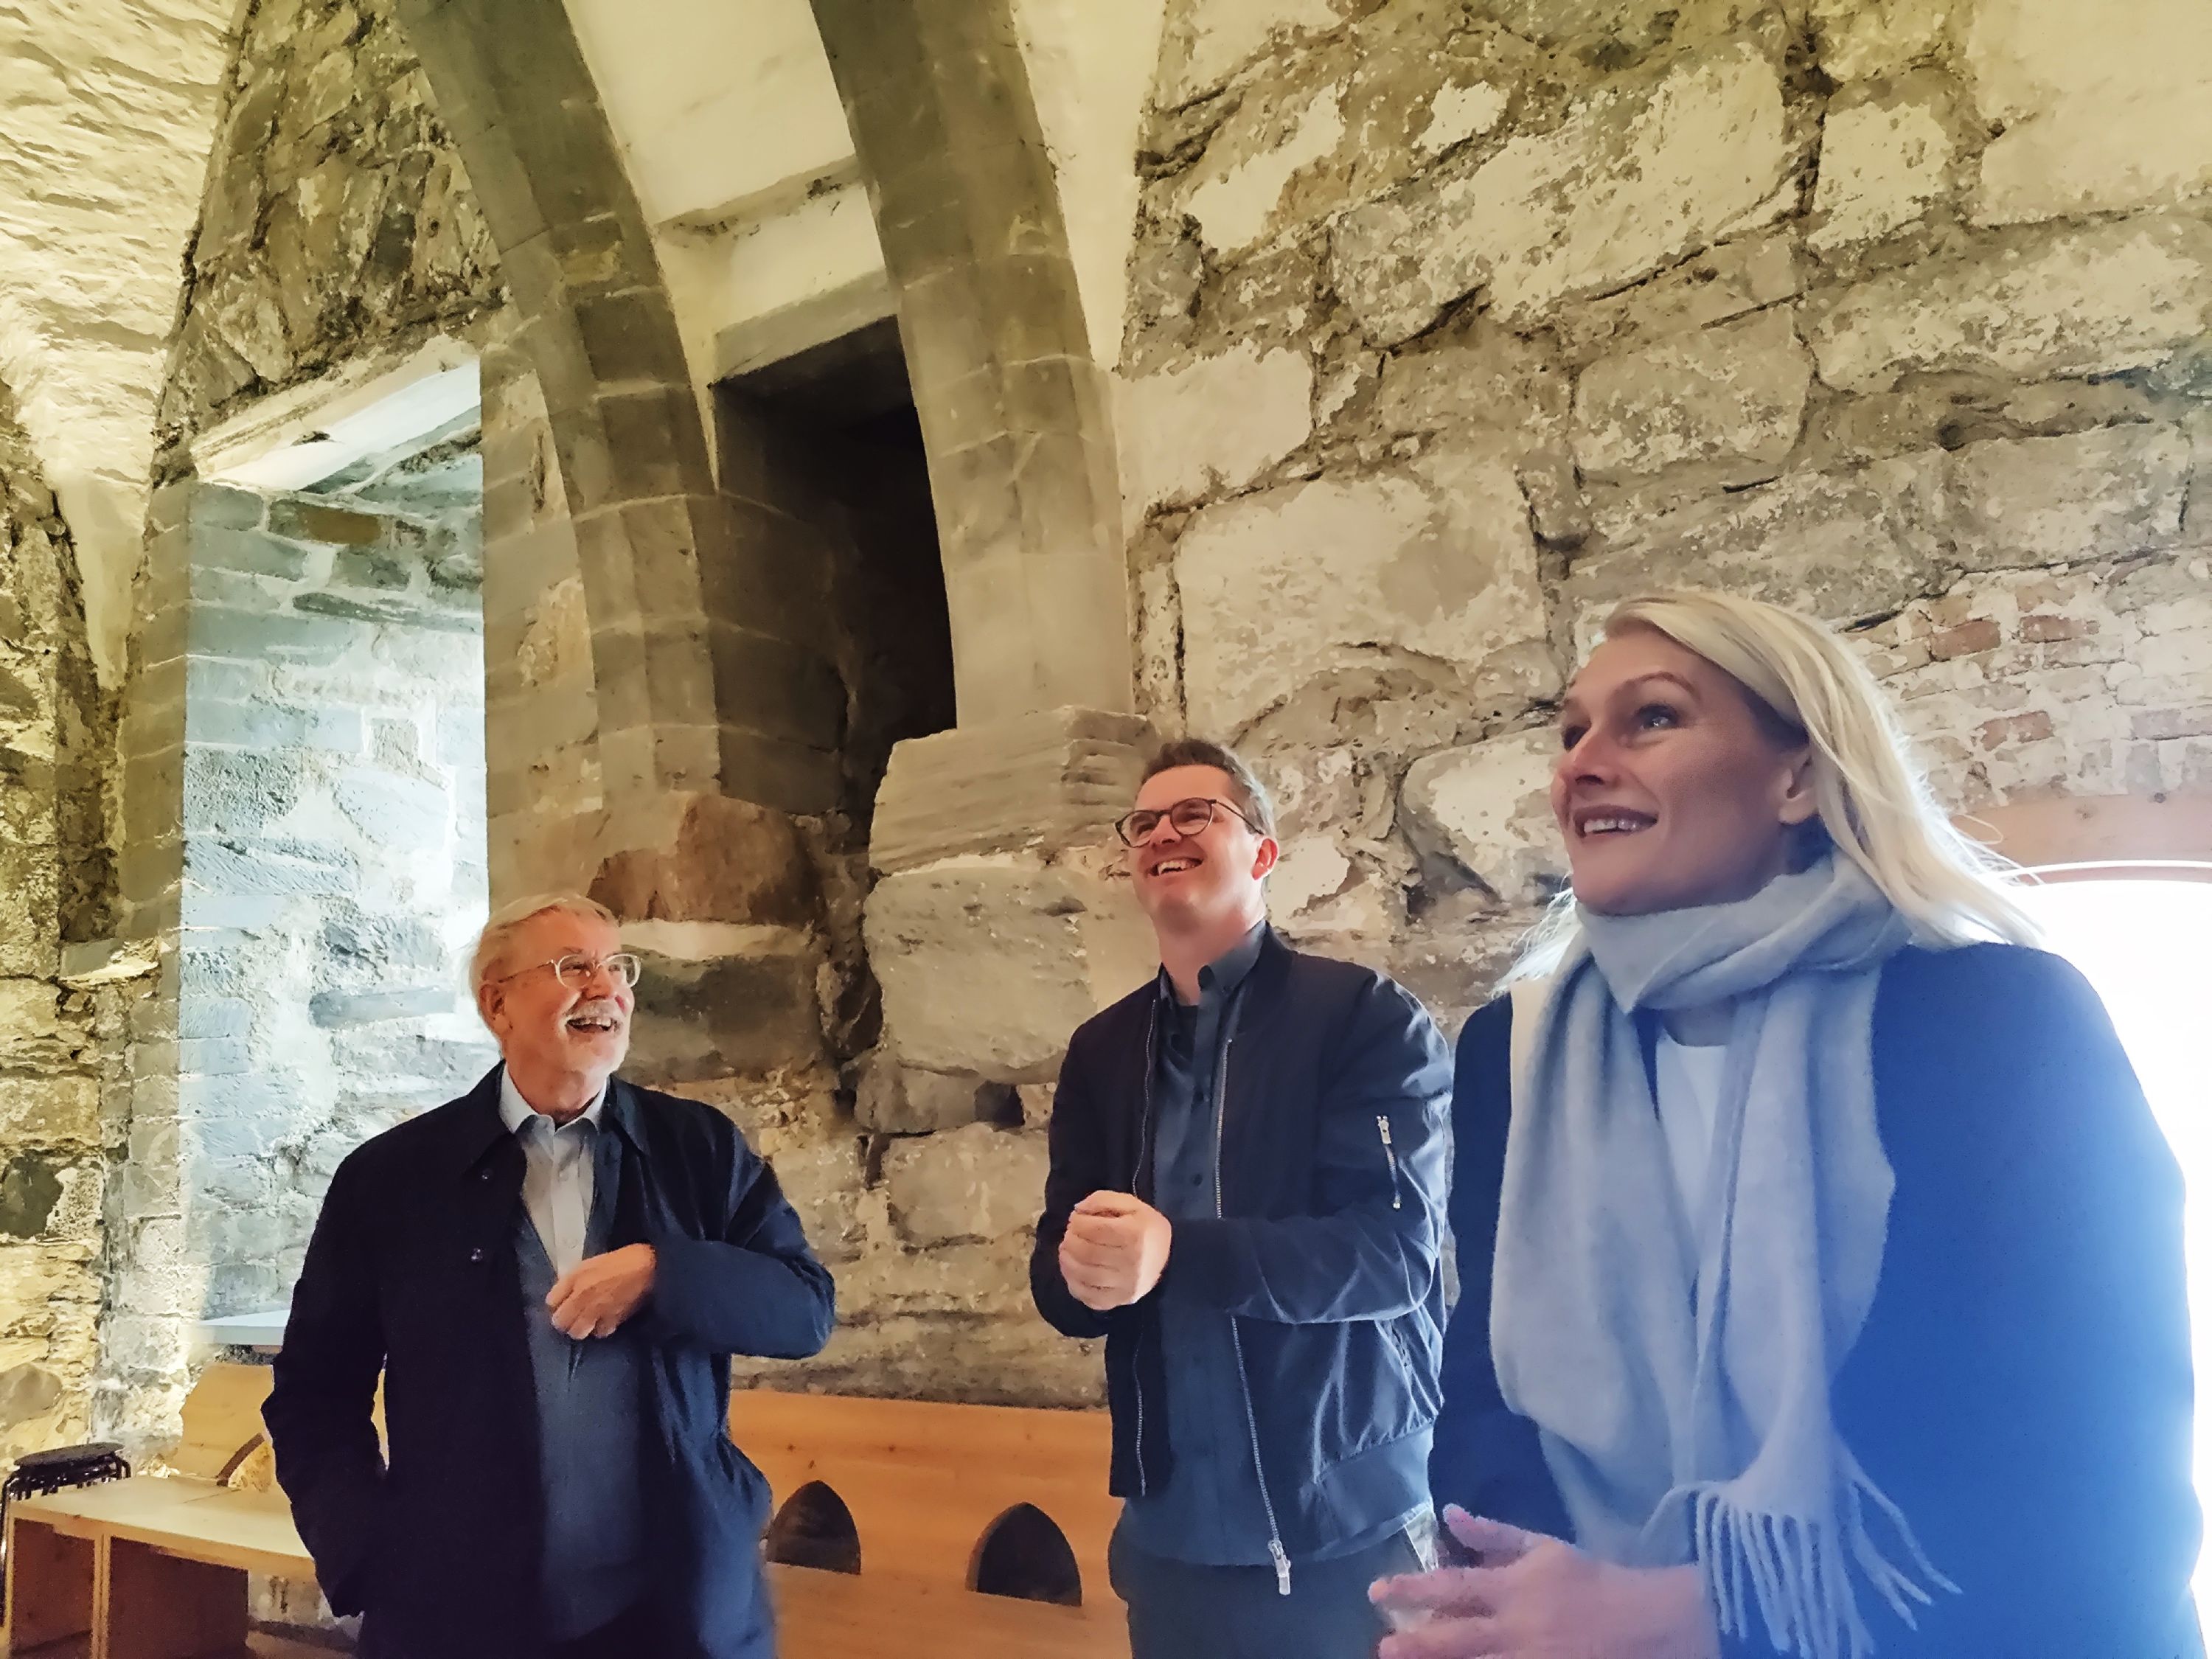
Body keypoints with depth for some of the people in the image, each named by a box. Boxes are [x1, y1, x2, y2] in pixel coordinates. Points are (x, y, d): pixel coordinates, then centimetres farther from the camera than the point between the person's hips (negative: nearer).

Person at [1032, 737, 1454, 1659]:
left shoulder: (1366, 1018, -8)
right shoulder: (1101, 1050, 9)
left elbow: (1397, 1249, -17)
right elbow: (1057, 1276, 7)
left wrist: (1175, 1255, -29)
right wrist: (1078, 1271, -17)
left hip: (1351, 1533, -4)